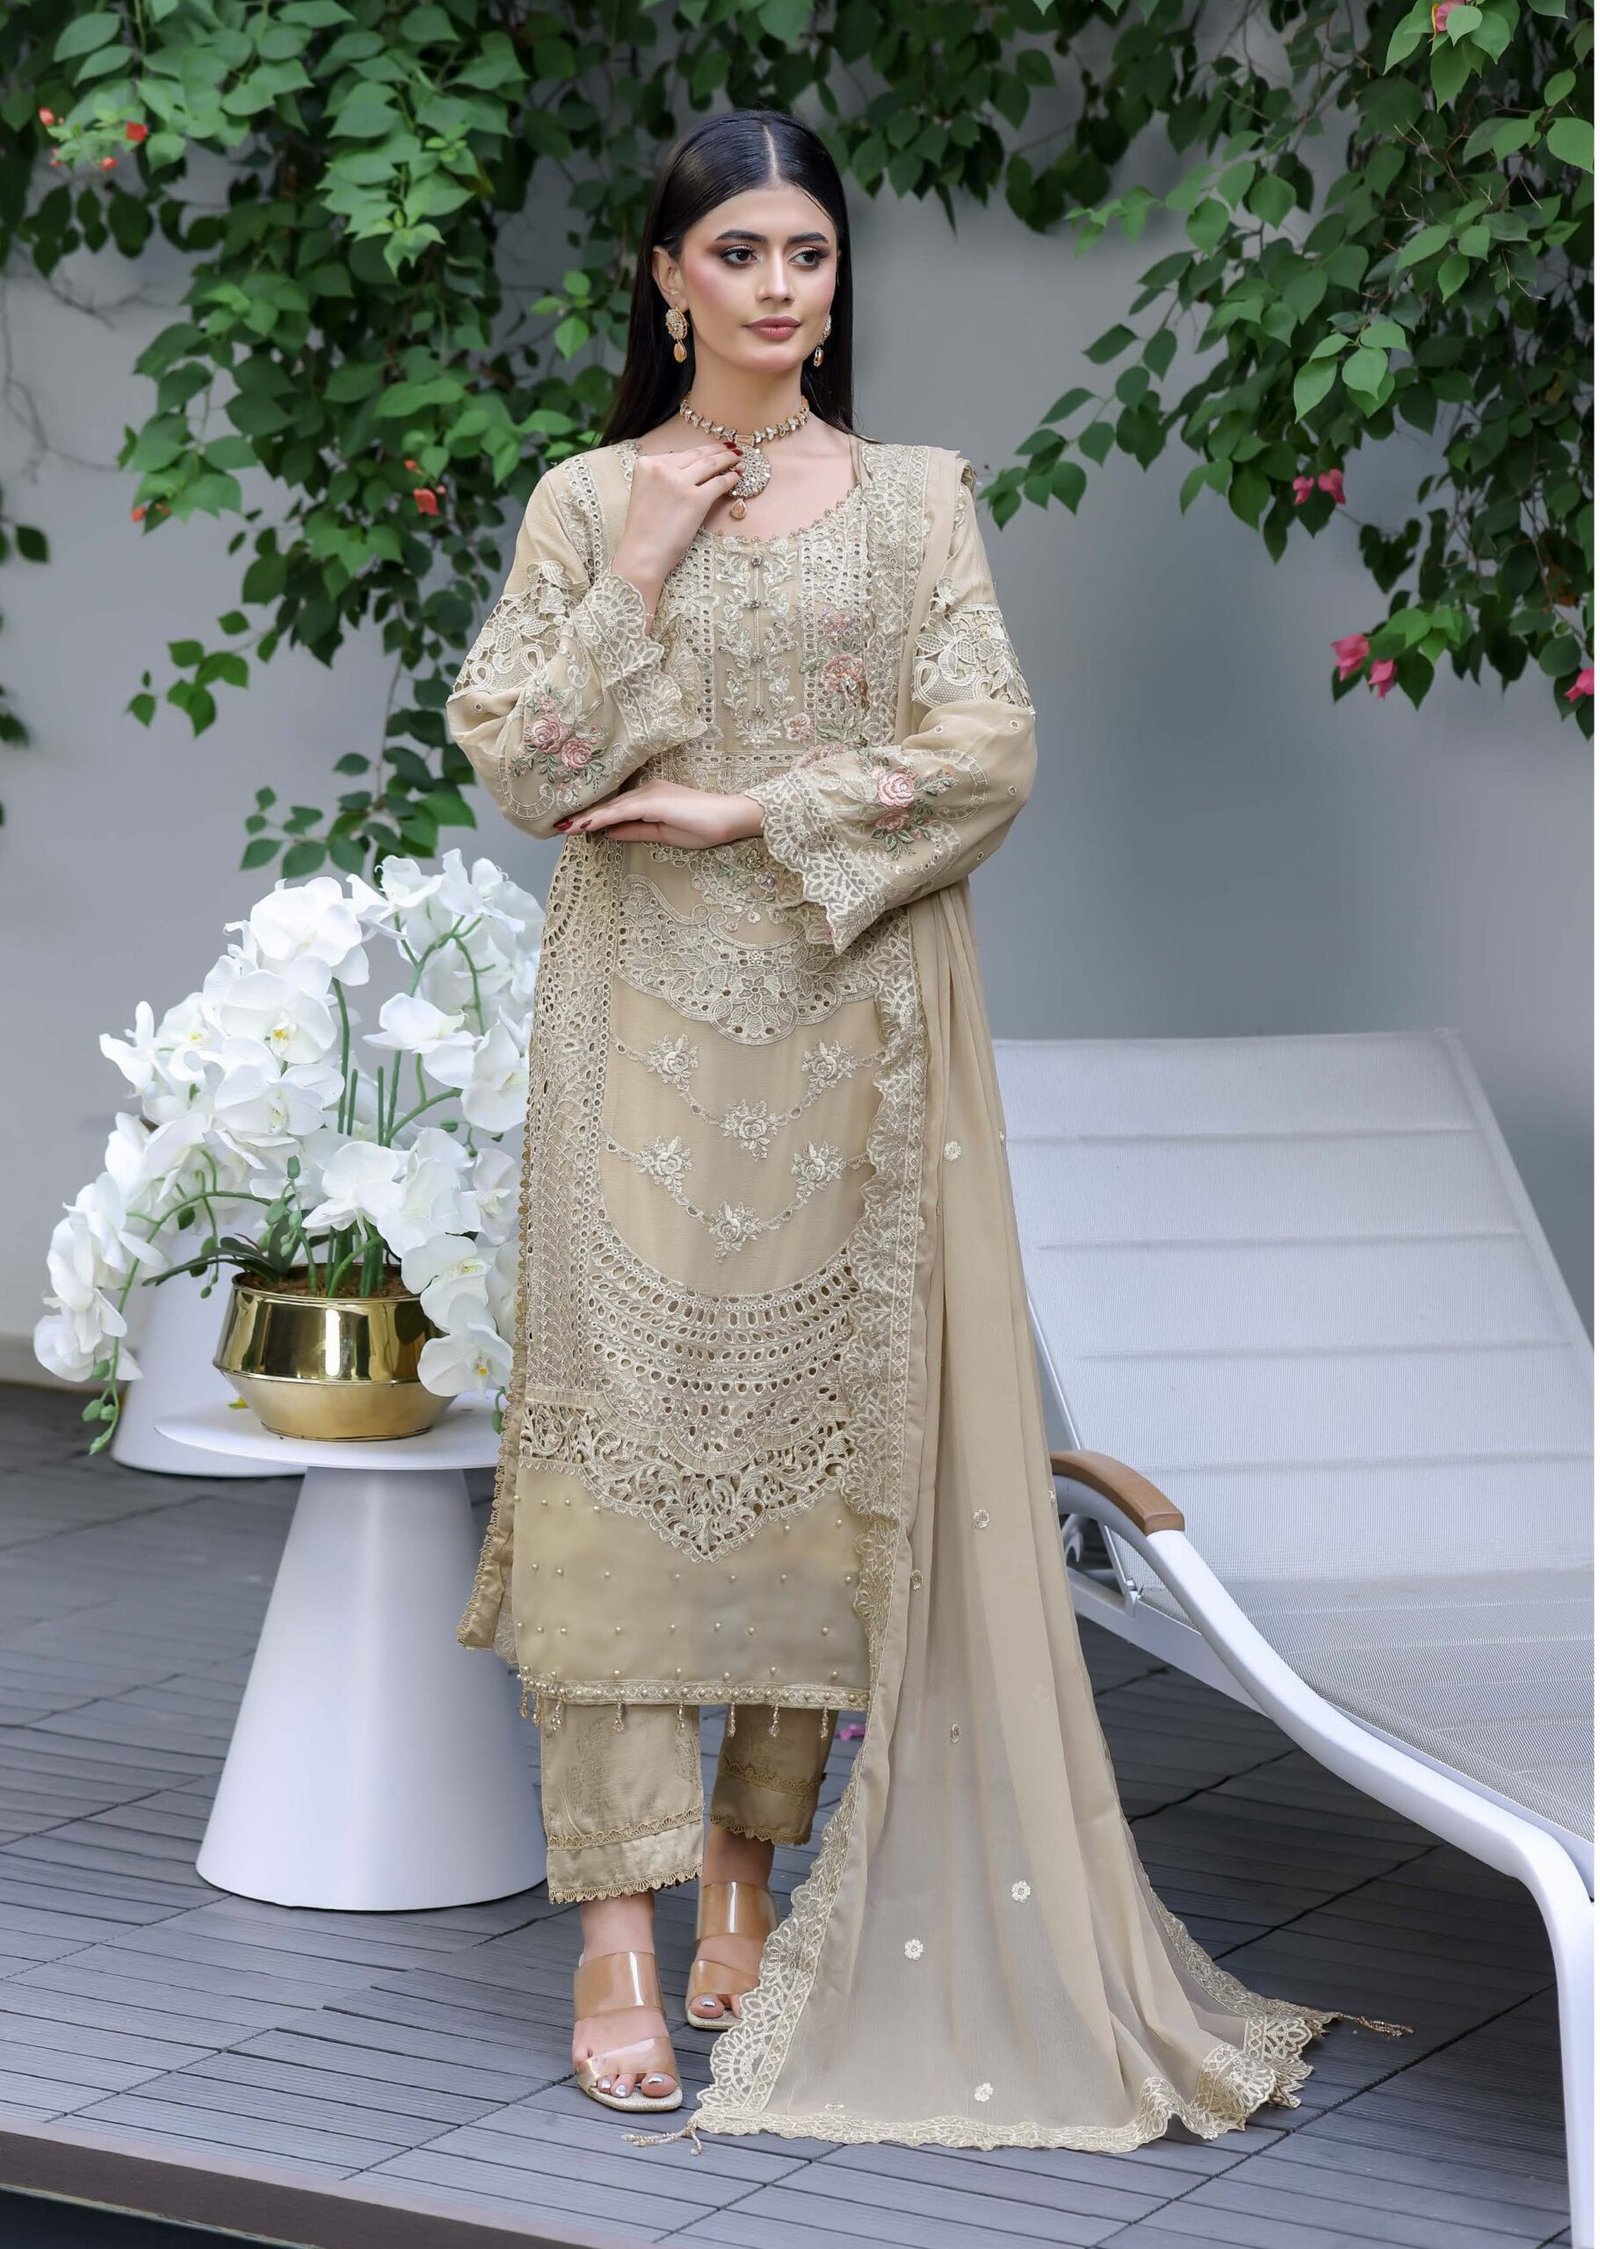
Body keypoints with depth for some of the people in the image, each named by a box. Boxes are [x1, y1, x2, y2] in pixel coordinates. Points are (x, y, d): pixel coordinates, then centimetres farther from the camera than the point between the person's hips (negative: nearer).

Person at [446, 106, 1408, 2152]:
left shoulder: (914, 498, 7)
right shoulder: (588, 499, 7)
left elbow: (989, 753, -3)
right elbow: (511, 756, -1)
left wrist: (747, 812, -10)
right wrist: (641, 576, -9)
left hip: (850, 1023, 1)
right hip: (647, 1025, -1)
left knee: (824, 1433, 2)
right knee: (626, 1429, -7)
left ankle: (752, 1851, 18)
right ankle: (619, 1935, -6)